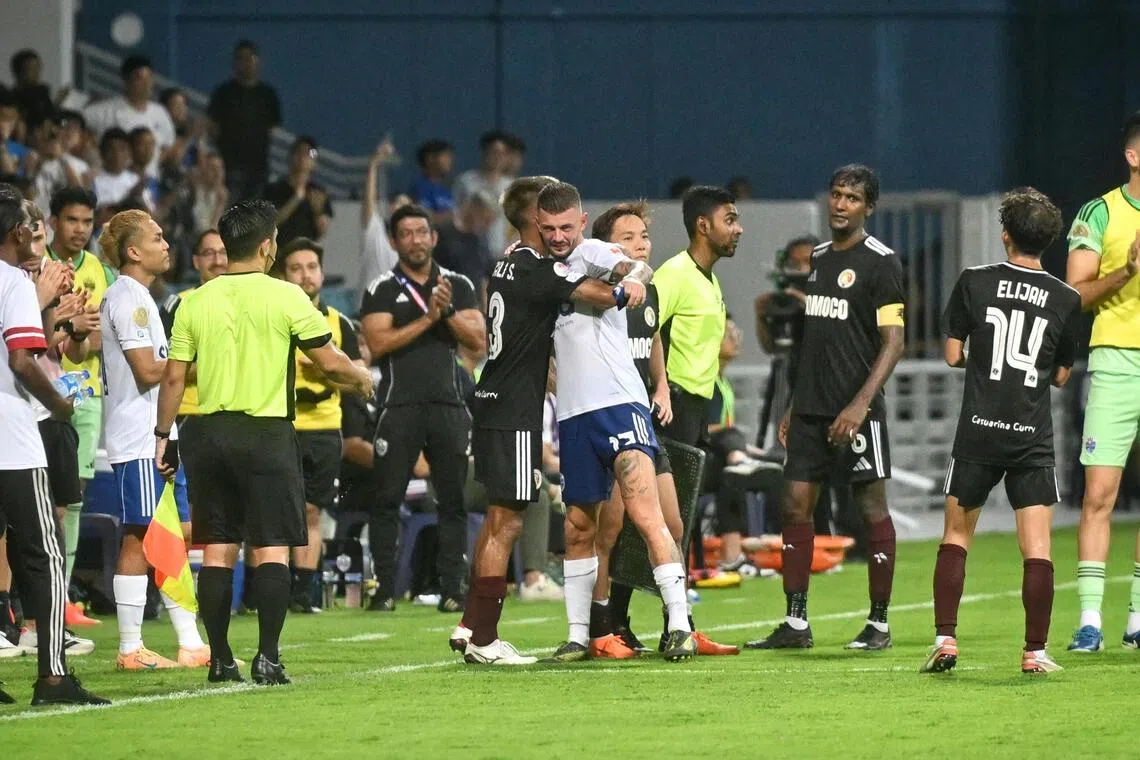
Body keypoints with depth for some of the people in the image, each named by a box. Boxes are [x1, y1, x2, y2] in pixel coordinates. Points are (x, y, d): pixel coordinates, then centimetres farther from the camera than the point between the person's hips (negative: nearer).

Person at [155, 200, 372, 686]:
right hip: (266, 432, -4)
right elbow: (329, 362, -3)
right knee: (272, 549, -1)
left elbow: (174, 376, 4)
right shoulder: (284, 297, -6)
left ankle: (219, 659, 7)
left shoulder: (195, 303, 3)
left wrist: (163, 435, 13)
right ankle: (267, 657, -7)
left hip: (207, 432, 4)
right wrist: (361, 379, 17)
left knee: (216, 550, 7)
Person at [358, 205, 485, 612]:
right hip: (399, 406, -2)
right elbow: (378, 343, -10)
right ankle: (385, 589, -1)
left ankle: (452, 589, 3)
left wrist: (449, 311, -11)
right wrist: (428, 318, -14)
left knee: (454, 501, 0)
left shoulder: (458, 286, 12)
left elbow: (478, 342, 3)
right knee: (387, 499, -4)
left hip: (447, 405, 2)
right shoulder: (382, 289, 4)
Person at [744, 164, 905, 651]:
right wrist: (792, 408, 18)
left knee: (872, 509, -2)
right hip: (811, 407, 7)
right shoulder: (815, 259, 16)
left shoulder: (880, 263, -6)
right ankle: (795, 623, 6)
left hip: (856, 410, -7)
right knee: (795, 505, 2)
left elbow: (893, 341, -12)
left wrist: (860, 403, -21)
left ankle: (879, 624, 5)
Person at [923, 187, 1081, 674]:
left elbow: (953, 355, 2)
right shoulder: (1065, 300, 2)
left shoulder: (974, 283, -2)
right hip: (1033, 437, 0)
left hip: (978, 433, 0)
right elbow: (1061, 375, 10)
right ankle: (1035, 651, -3)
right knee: (1036, 548, 0)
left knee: (956, 534, 13)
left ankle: (945, 639, 5)